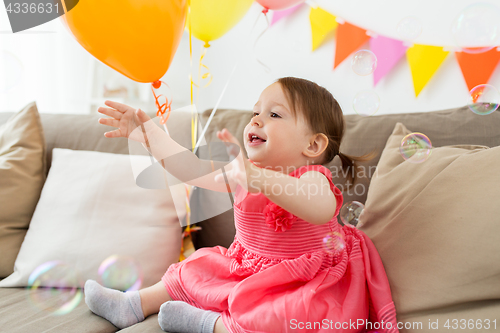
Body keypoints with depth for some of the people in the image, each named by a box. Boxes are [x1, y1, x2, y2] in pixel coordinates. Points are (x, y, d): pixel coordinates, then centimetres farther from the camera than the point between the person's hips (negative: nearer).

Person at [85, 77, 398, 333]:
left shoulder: (311, 177, -26)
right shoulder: (243, 170, -1)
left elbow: (322, 210, -50)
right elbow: (192, 168, 0)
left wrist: (255, 177, -62)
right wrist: (148, 131, -2)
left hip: (304, 283, -7)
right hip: (248, 268, 8)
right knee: (193, 271, 13)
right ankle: (134, 304, 28)